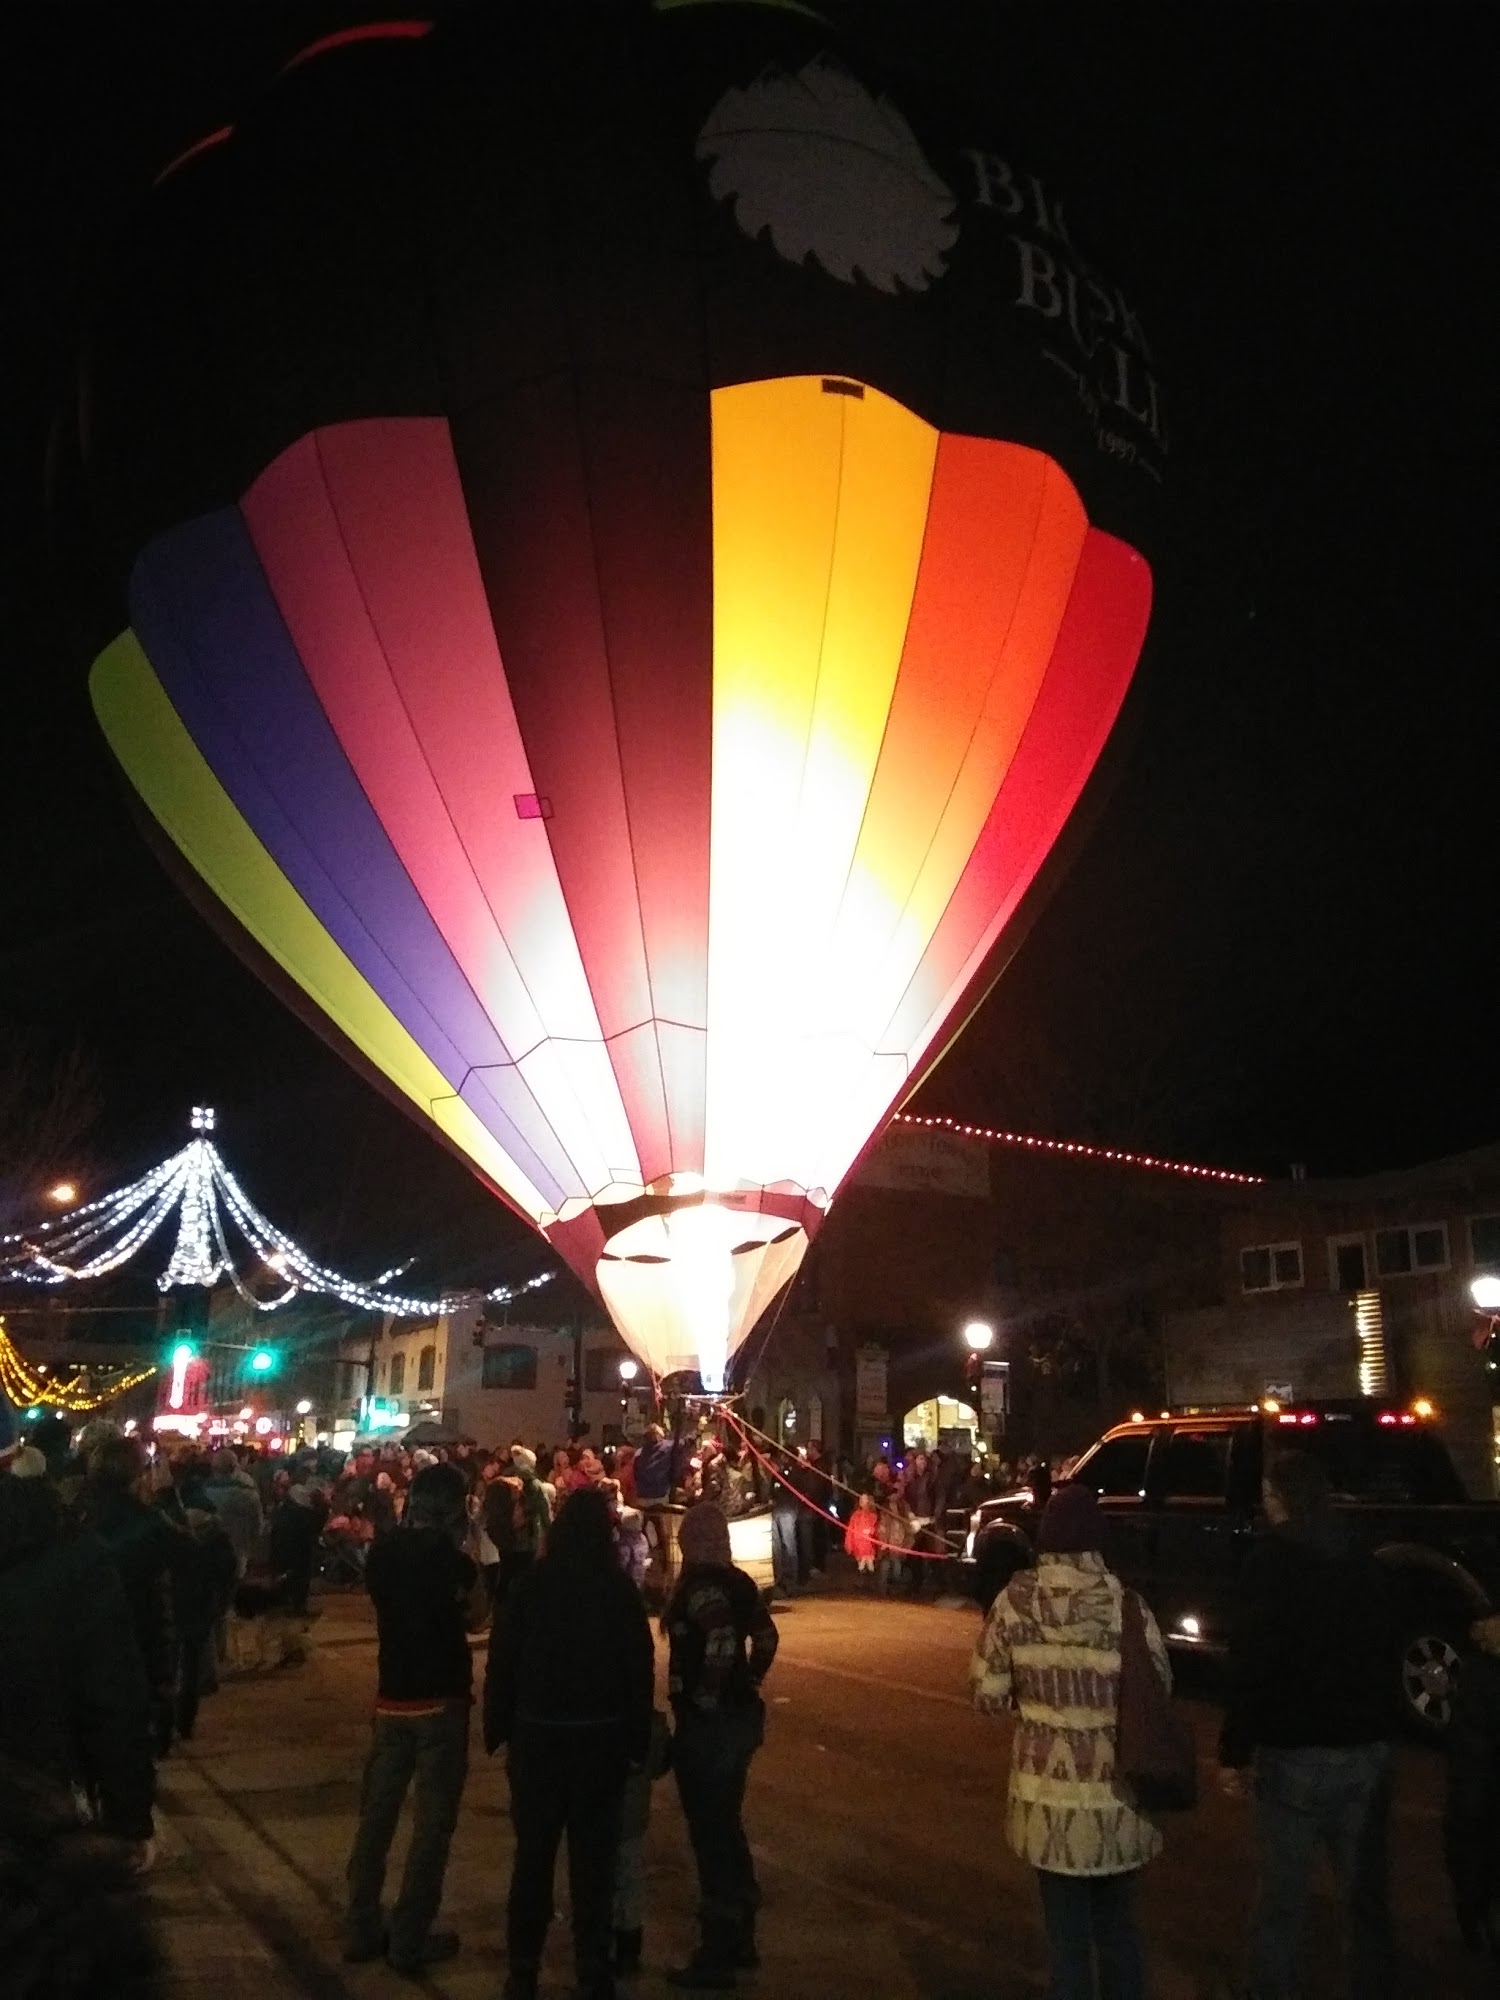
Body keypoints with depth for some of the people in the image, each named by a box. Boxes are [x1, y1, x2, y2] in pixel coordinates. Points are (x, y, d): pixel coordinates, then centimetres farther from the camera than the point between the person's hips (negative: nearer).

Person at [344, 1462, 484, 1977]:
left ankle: (362, 1931, 21)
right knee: (432, 1823, 4)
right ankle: (409, 1941, 9)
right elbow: (475, 1612, -2)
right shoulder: (449, 1557, -15)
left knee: (376, 1815, 14)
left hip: (392, 1699, 5)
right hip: (442, 1701, -5)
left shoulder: (382, 1552, 0)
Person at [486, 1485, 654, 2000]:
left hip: (537, 1734, 0)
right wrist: (639, 1739, 4)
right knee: (594, 1857, 10)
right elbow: (640, 1668, -3)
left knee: (533, 1853, 13)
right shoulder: (620, 1588, -5)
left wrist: (496, 1726, 4)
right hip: (601, 1736, 0)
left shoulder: (530, 1583, -5)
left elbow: (502, 1659, -4)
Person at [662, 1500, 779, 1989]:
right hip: (740, 1717, 9)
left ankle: (716, 1959, 13)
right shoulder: (738, 1581, 6)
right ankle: (741, 1942, 31)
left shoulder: (698, 1583, -18)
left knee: (709, 1836, 3)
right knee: (728, 1827, 20)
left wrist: (704, 1699, -20)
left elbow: (722, 1640, -32)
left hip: (707, 1723, -9)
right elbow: (766, 1637, 14)